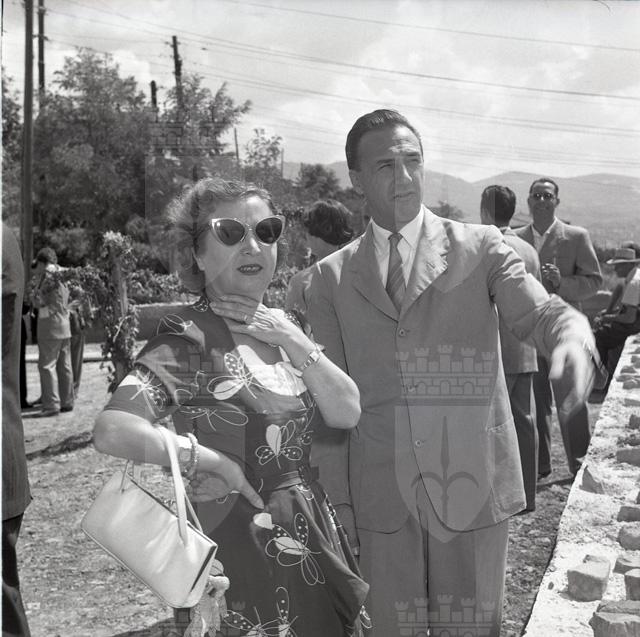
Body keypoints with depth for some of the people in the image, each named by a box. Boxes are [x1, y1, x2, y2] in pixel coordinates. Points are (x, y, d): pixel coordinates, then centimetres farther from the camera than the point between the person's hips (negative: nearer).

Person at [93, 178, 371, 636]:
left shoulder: (282, 328, 6)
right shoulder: (190, 340, -15)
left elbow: (347, 413, -1)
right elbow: (112, 430, -28)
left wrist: (295, 344, -12)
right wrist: (213, 462, -20)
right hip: (239, 544, -6)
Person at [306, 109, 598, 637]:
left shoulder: (481, 246, 2)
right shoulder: (331, 277, 4)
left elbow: (541, 312, -9)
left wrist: (572, 339, -33)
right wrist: (336, 501, 3)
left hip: (472, 478, -1)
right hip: (379, 491, 1)